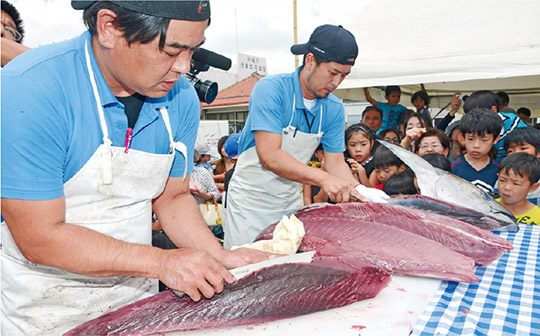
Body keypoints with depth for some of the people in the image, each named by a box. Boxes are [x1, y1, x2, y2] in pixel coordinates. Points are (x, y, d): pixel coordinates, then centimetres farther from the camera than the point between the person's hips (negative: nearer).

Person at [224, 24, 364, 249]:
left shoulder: (334, 109, -2)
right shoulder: (271, 89, -19)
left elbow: (335, 162, 1)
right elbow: (269, 156, -27)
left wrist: (358, 191, -17)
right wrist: (323, 178, -35)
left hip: (291, 203, 5)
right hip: (250, 203, -5)